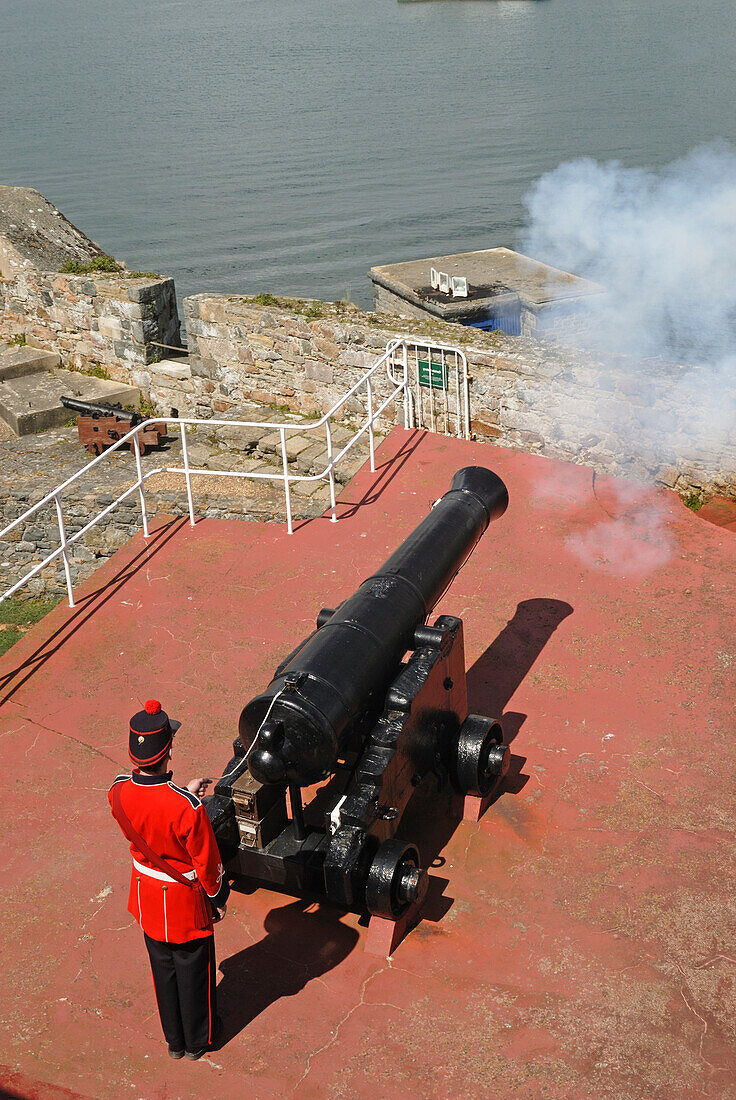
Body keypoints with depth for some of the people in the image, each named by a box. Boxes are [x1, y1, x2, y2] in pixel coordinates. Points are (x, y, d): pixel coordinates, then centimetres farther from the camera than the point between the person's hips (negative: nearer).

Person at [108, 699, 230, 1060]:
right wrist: (218, 897, -3)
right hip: (185, 897, -5)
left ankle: (174, 1040, 46)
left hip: (147, 895, 5)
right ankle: (197, 1040, 42)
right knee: (192, 969, 20)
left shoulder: (118, 792, -21)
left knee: (163, 967, 25)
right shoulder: (187, 808, -36)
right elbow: (206, 862, -20)